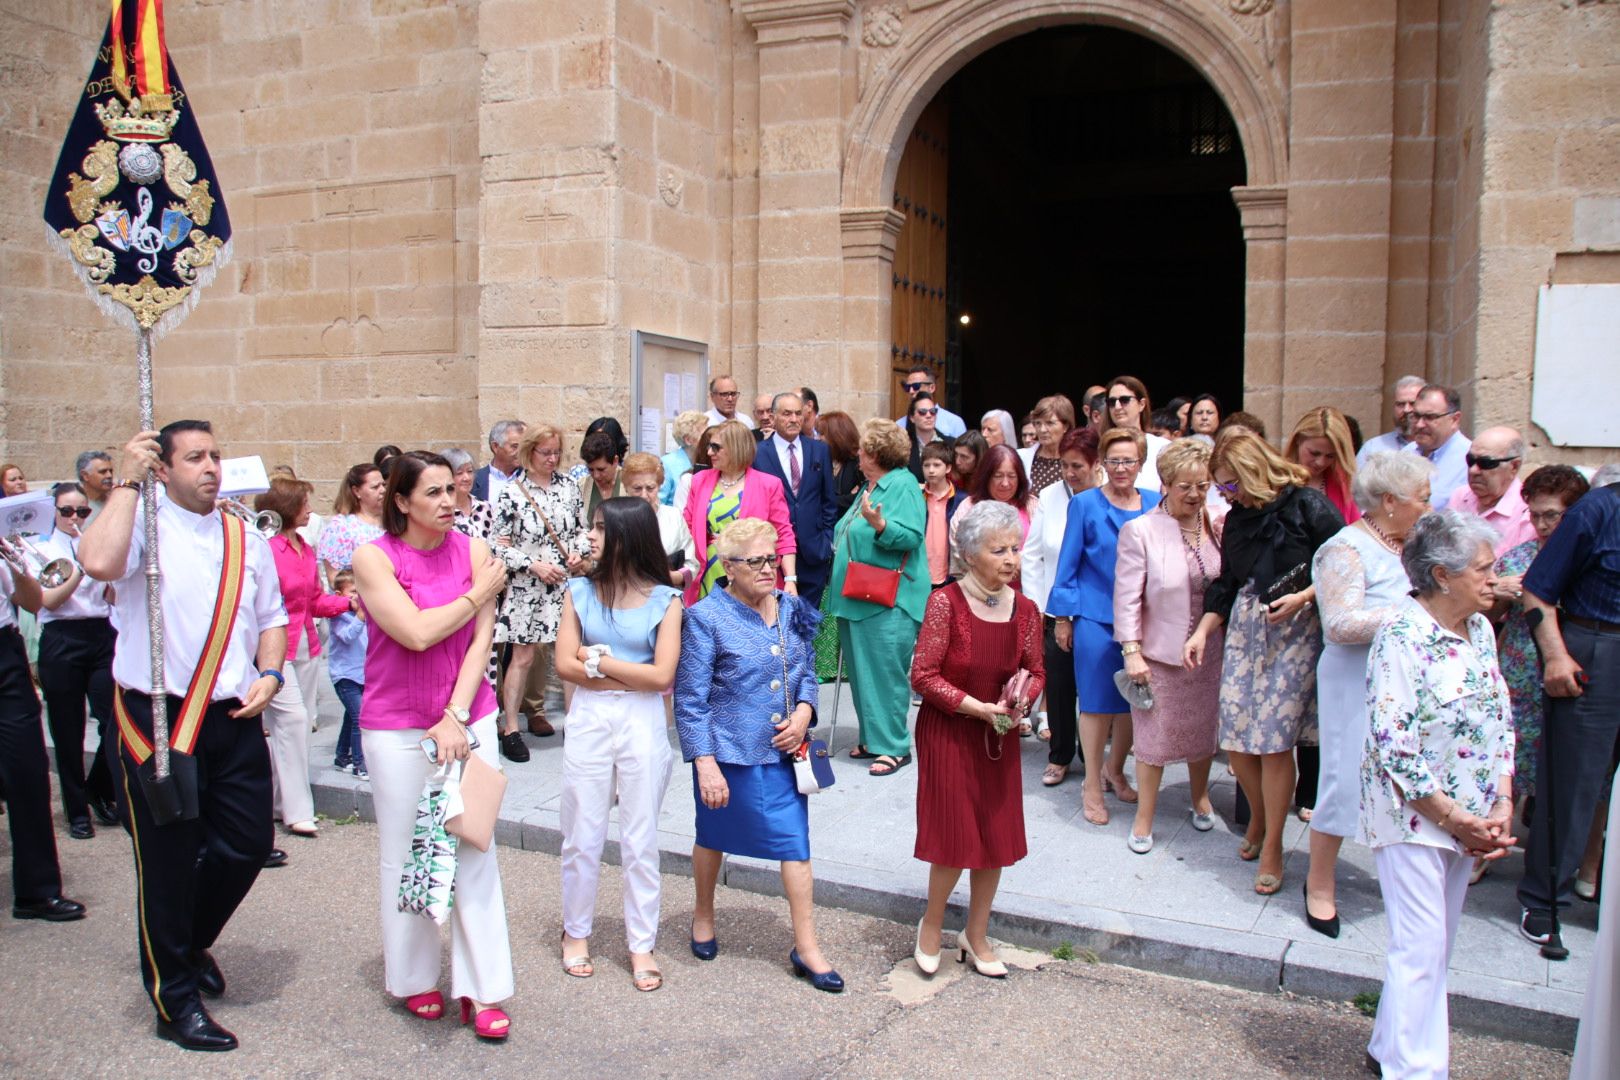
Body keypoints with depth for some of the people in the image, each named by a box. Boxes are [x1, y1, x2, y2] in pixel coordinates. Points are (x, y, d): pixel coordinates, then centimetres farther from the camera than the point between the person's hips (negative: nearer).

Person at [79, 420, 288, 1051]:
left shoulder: (246, 539, 10)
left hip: (234, 717, 5)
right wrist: (128, 481, -22)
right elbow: (99, 563, -30)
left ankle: (192, 942, 40)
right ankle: (175, 1003, 22)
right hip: (158, 720, -5)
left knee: (248, 844, 10)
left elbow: (270, 617, 17)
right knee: (168, 861, 5)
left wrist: (268, 673, -1)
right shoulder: (142, 525, -7)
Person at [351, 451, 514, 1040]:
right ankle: (414, 979, 29)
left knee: (475, 851, 2)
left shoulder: (473, 551, -1)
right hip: (397, 727, -1)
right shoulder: (374, 557, -7)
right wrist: (478, 594, -8)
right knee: (404, 853, 9)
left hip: (469, 719, 2)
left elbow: (480, 641, -5)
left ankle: (482, 990, 12)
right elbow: (417, 633, -18)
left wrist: (456, 717, -13)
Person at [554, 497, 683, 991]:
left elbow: (662, 676, -13)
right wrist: (630, 674, -12)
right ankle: (576, 933, 30)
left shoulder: (664, 599, -6)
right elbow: (565, 665, -6)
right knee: (582, 838, 11)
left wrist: (599, 659, -10)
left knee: (641, 841, 8)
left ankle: (641, 945, 21)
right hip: (587, 722, 2)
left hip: (642, 724, -2)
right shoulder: (580, 591, 1)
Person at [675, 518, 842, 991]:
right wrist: (705, 765, -18)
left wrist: (803, 712, -6)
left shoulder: (790, 608, 3)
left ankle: (806, 947, 13)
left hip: (784, 752, 4)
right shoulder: (707, 617, -13)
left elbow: (806, 671, 14)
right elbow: (690, 701, -13)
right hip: (729, 754, -4)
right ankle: (703, 914, 43)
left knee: (795, 842, 2)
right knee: (714, 836, 18)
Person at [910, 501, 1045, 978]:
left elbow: (1036, 671, 10)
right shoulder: (945, 602, -17)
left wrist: (1022, 700, -11)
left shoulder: (1025, 609, -2)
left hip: (999, 737, 5)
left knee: (997, 837, 11)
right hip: (948, 735, -5)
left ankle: (976, 935, 32)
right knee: (956, 837, -1)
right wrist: (975, 707, -22)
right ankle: (931, 924, 28)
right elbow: (923, 676, -16)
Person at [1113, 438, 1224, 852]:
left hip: (1210, 651, 3)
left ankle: (1200, 798, 42)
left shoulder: (1220, 526, -2)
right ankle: (1144, 818, 22)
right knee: (1154, 734, 6)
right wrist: (1132, 652, -12)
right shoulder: (1140, 531, -11)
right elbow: (1127, 597, -10)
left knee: (1203, 729, 18)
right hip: (1160, 653, -3)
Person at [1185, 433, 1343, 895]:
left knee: (1274, 739, -7)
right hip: (1244, 629, 6)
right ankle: (1258, 817, 29)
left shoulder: (1307, 506, -8)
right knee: (1235, 738, 2)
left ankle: (1271, 846, 8)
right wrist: (1202, 631, 8)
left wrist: (1301, 598, -17)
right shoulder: (1237, 519, 11)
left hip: (1295, 631, -6)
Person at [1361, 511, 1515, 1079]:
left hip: (1467, 816, 8)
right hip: (1413, 813, -7)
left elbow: (1500, 722, 10)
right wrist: (1455, 818, -16)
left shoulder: (1481, 630, 5)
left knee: (1435, 943, 16)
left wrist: (1502, 806, -1)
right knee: (1421, 946, -3)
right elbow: (1392, 746, -21)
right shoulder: (1401, 638, -18)